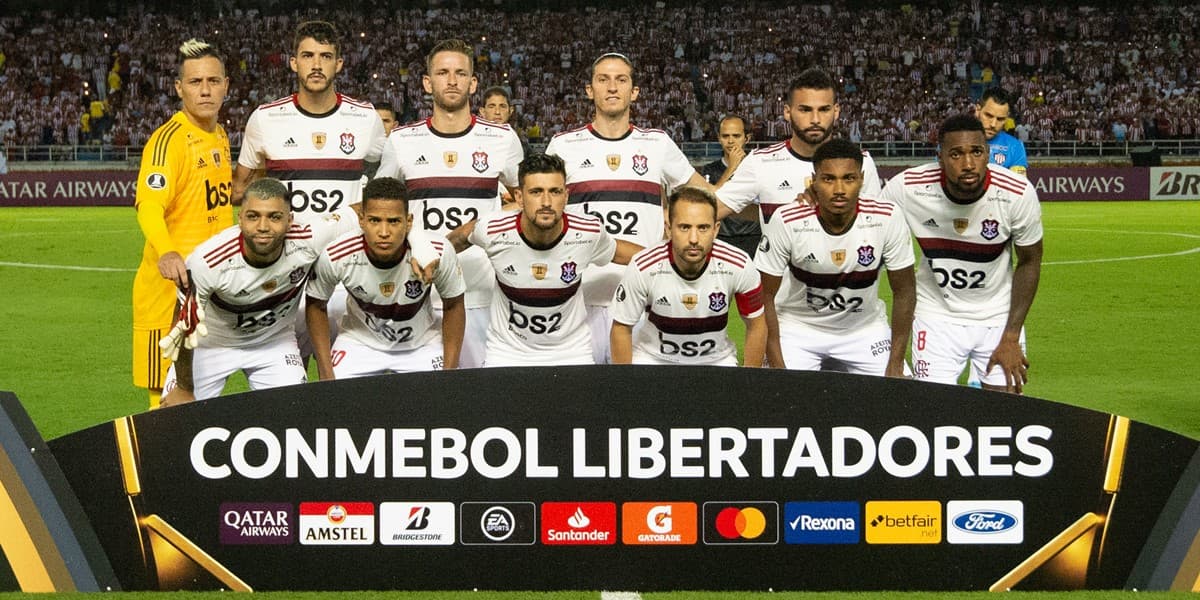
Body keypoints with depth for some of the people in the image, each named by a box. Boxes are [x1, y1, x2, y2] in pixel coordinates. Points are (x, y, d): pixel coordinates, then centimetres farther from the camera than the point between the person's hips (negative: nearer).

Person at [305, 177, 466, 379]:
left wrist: (449, 372, -9)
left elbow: (453, 306, -8)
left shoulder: (438, 254, -28)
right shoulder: (336, 257, -28)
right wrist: (326, 374, -8)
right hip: (359, 342, 0)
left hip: (422, 345, 0)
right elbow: (315, 304, -7)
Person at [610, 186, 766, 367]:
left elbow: (756, 325, -5)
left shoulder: (739, 266, -21)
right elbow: (621, 327, -9)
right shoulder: (642, 267, -24)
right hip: (653, 359, -1)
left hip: (716, 360, 2)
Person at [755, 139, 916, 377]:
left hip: (866, 328, 1)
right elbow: (765, 296, -13)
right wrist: (777, 366, -15)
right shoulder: (787, 222, -23)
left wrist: (896, 365, -8)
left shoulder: (887, 219, -20)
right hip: (799, 328, -1)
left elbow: (904, 291, -8)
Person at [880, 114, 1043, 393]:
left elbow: (1029, 261, -5)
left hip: (999, 316, 0)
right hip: (936, 315, 0)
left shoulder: (1018, 194, -20)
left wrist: (1011, 338, -7)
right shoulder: (906, 189, -21)